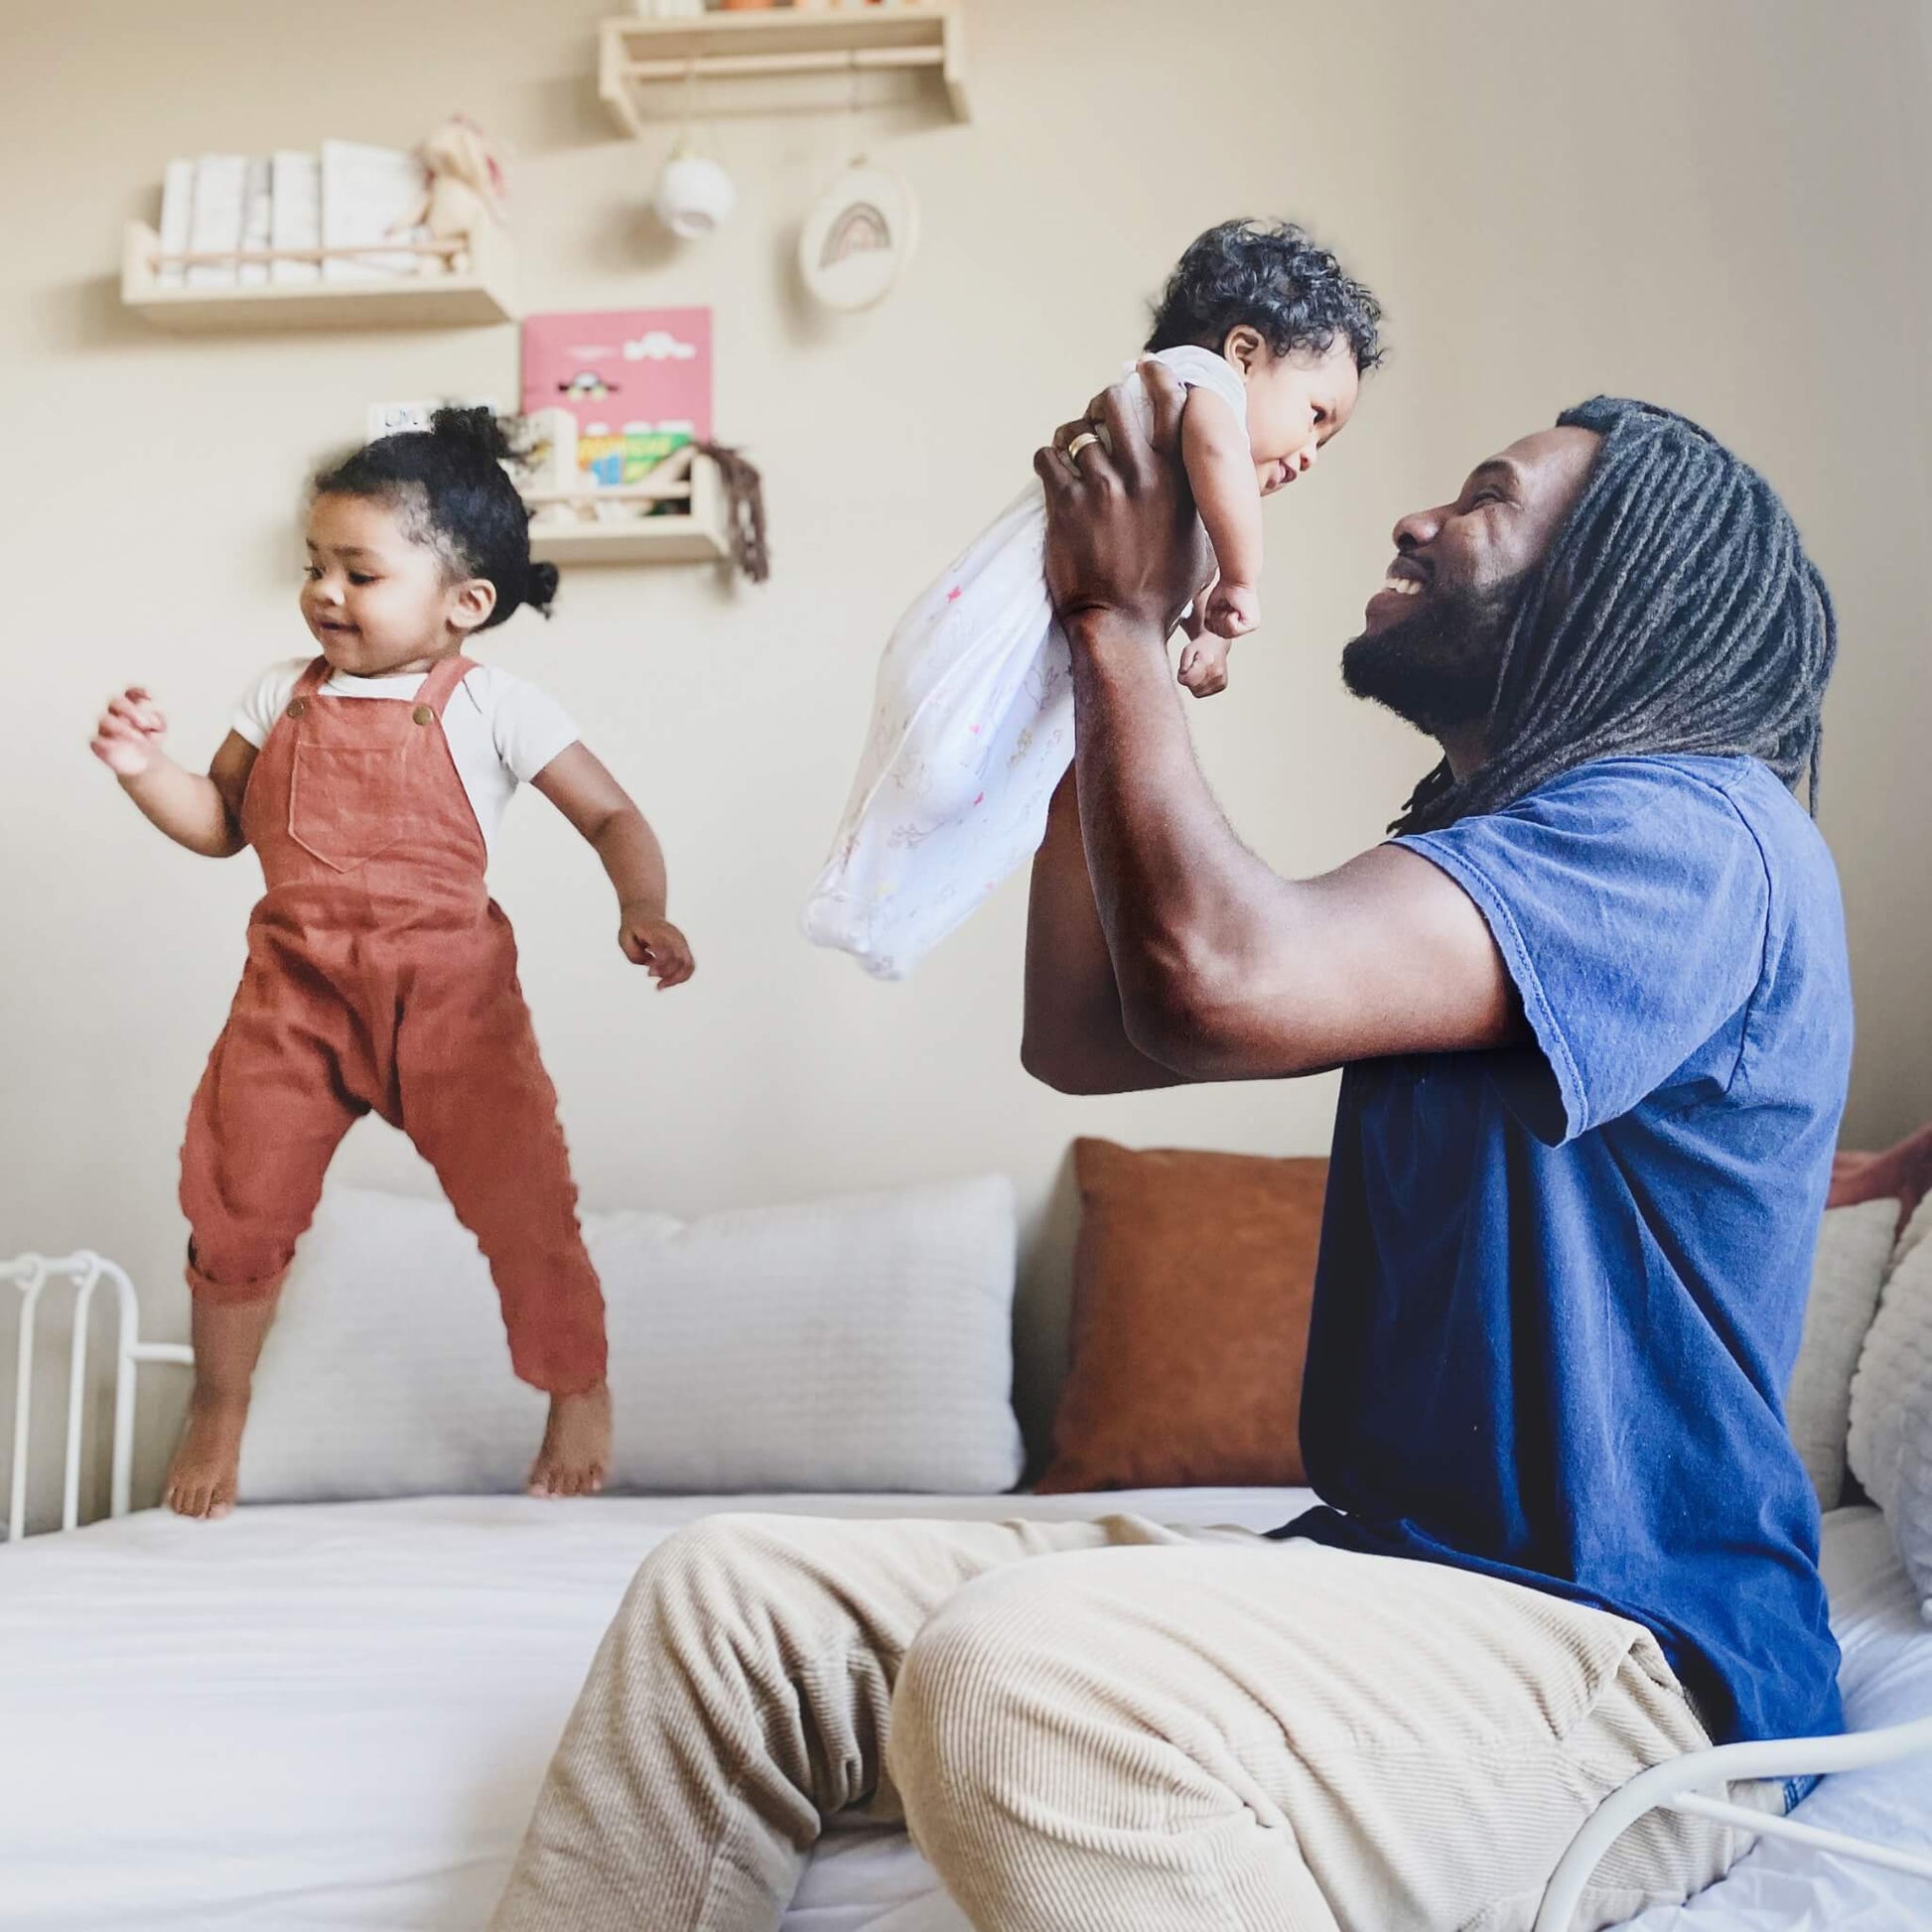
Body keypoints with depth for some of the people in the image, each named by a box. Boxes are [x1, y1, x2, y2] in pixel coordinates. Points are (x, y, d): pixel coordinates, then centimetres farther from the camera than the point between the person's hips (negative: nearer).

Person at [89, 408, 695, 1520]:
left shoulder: (490, 708, -5)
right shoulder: (285, 697, 7)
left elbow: (613, 816, -4)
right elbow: (220, 824, 16)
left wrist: (643, 911, -22)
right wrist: (144, 766, -2)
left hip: (448, 992, -3)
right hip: (294, 991, 4)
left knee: (521, 1195, -3)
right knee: (238, 1199, 4)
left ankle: (580, 1389, 23)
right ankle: (219, 1406, 29)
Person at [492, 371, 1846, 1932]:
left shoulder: (1689, 831, -12)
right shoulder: (1487, 862, 19)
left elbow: (1214, 979, -28)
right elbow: (1085, 1035, 17)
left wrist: (1127, 617, -10)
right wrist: (1110, 640, 14)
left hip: (1628, 1652, -8)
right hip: (1378, 1568, 9)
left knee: (1020, 1677, -38)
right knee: (726, 1601, -2)